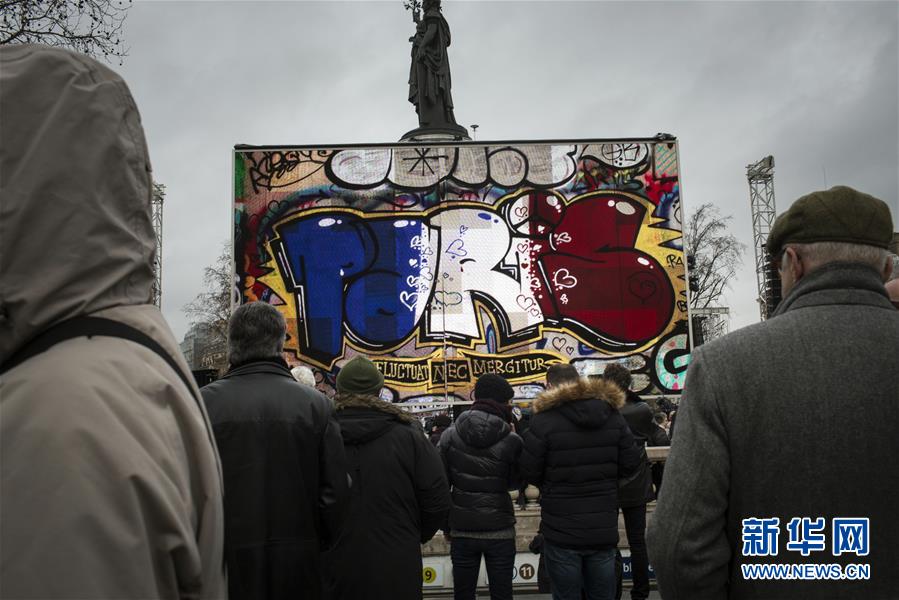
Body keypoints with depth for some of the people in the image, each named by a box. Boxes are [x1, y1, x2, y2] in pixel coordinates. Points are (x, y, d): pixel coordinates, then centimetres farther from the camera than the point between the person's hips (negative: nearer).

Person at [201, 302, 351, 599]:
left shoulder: (204, 402, -8)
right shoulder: (316, 404, -5)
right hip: (296, 565, 1)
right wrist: (318, 547, 10)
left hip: (225, 563, 0)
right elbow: (336, 494, -6)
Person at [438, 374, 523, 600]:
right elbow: (515, 482, 4)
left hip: (462, 530, 2)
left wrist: (446, 524, 10)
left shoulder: (450, 436, -4)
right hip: (500, 531, -2)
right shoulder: (511, 440, -10)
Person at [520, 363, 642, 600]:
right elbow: (631, 463, 4)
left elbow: (529, 474, -9)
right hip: (604, 529, 4)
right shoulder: (613, 415, 1)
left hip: (562, 532, -4)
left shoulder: (543, 420, -13)